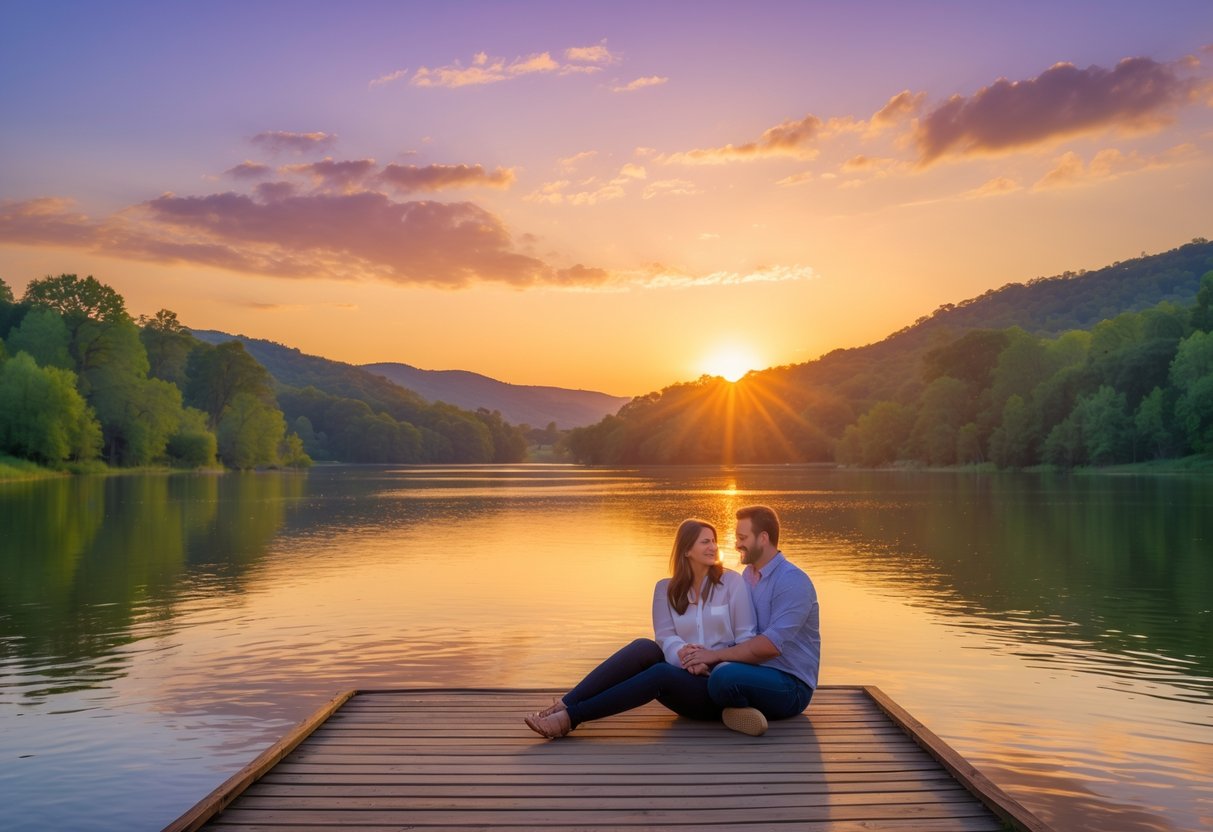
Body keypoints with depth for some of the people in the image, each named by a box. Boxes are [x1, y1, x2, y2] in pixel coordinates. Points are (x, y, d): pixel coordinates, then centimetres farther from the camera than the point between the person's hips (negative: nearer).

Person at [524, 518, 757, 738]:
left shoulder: (731, 581, 0)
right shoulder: (667, 588, 9)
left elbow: (747, 638, -3)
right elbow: (665, 636, -3)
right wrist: (681, 652, -26)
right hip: (685, 674, 3)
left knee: (661, 672, -33)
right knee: (644, 647, -27)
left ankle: (570, 717, -33)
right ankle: (563, 705, -31)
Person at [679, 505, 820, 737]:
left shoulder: (792, 581, -16)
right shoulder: (748, 574, 12)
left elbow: (772, 645, -26)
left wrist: (717, 655, -23)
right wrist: (707, 653, -12)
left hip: (790, 685, -9)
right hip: (756, 670, 9)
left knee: (724, 676, -35)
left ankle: (739, 710, -7)